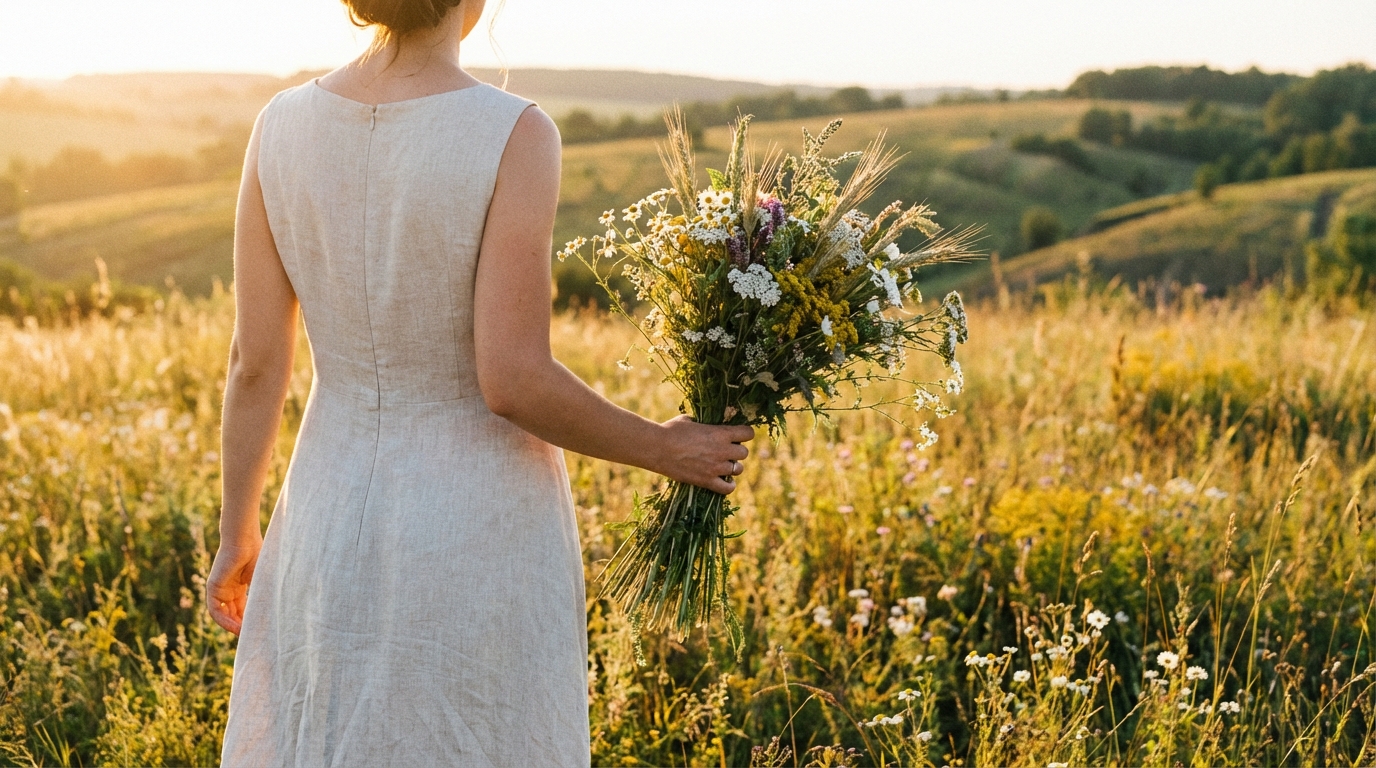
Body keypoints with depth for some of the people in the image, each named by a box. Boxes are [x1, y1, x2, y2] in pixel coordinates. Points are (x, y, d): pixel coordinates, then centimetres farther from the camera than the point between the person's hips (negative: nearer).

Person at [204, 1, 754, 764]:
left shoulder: (282, 124, -5)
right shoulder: (512, 135, -19)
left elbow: (256, 363, -2)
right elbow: (513, 382, -21)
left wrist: (237, 536, 12)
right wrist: (662, 450, -4)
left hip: (334, 525, 4)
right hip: (482, 541, -4)